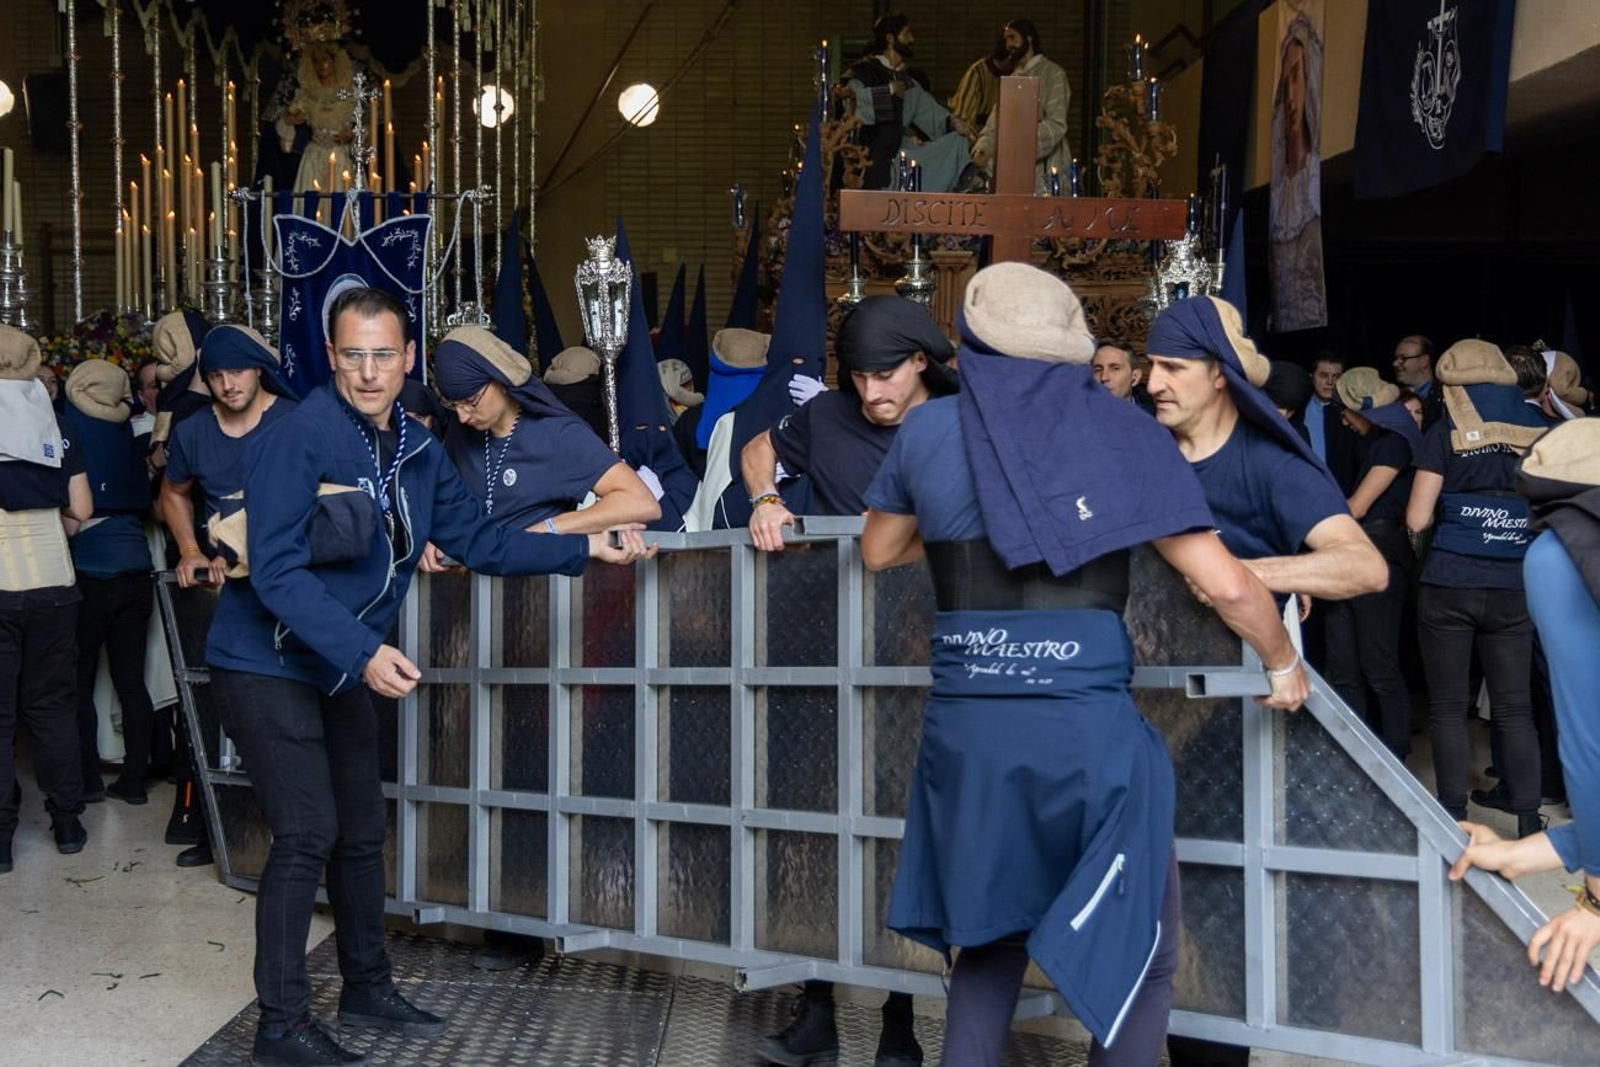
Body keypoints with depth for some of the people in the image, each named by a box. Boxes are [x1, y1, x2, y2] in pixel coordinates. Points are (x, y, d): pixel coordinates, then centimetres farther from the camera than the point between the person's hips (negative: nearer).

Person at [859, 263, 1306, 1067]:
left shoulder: (927, 430, 7)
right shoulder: (1118, 432, 1)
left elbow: (878, 553, 24)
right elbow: (1225, 584, -2)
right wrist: (1283, 665, 15)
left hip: (964, 724, 3)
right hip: (1088, 727, -3)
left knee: (990, 941, 25)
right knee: (1138, 957, 16)